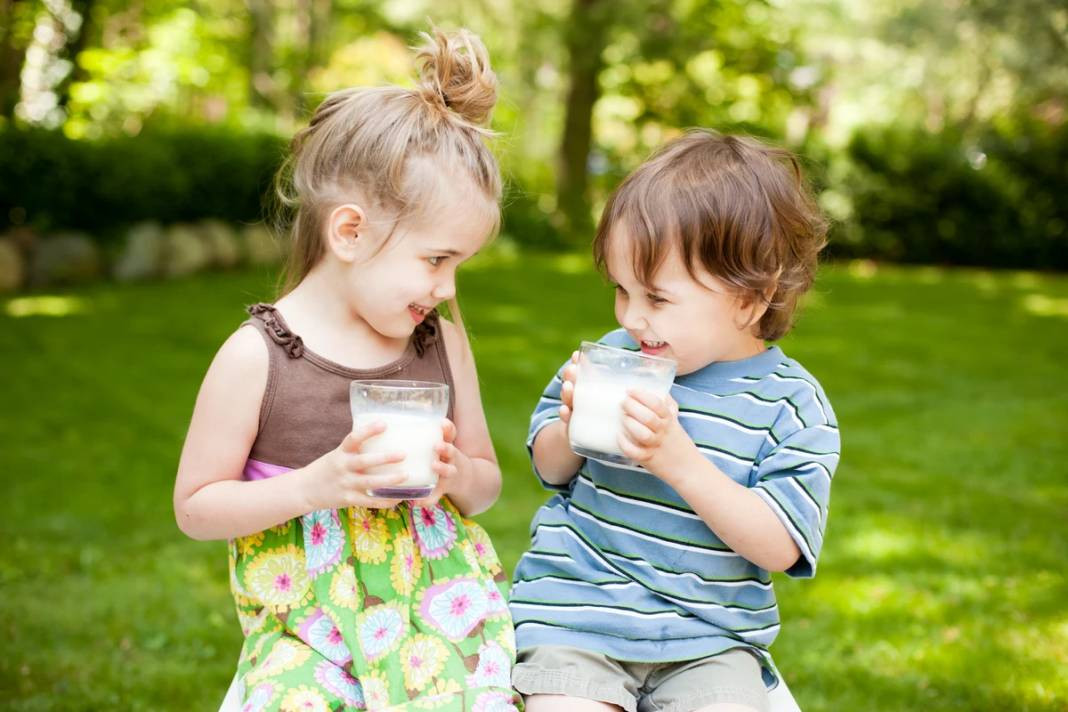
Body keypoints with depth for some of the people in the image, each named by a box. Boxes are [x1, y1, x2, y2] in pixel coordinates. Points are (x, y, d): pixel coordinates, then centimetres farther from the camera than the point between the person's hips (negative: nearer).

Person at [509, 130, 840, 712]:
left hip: (708, 642, -1)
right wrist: (571, 429, -9)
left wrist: (680, 461, -24)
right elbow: (550, 469, 15)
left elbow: (778, 547, -13)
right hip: (577, 608, 1)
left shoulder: (792, 405, -4)